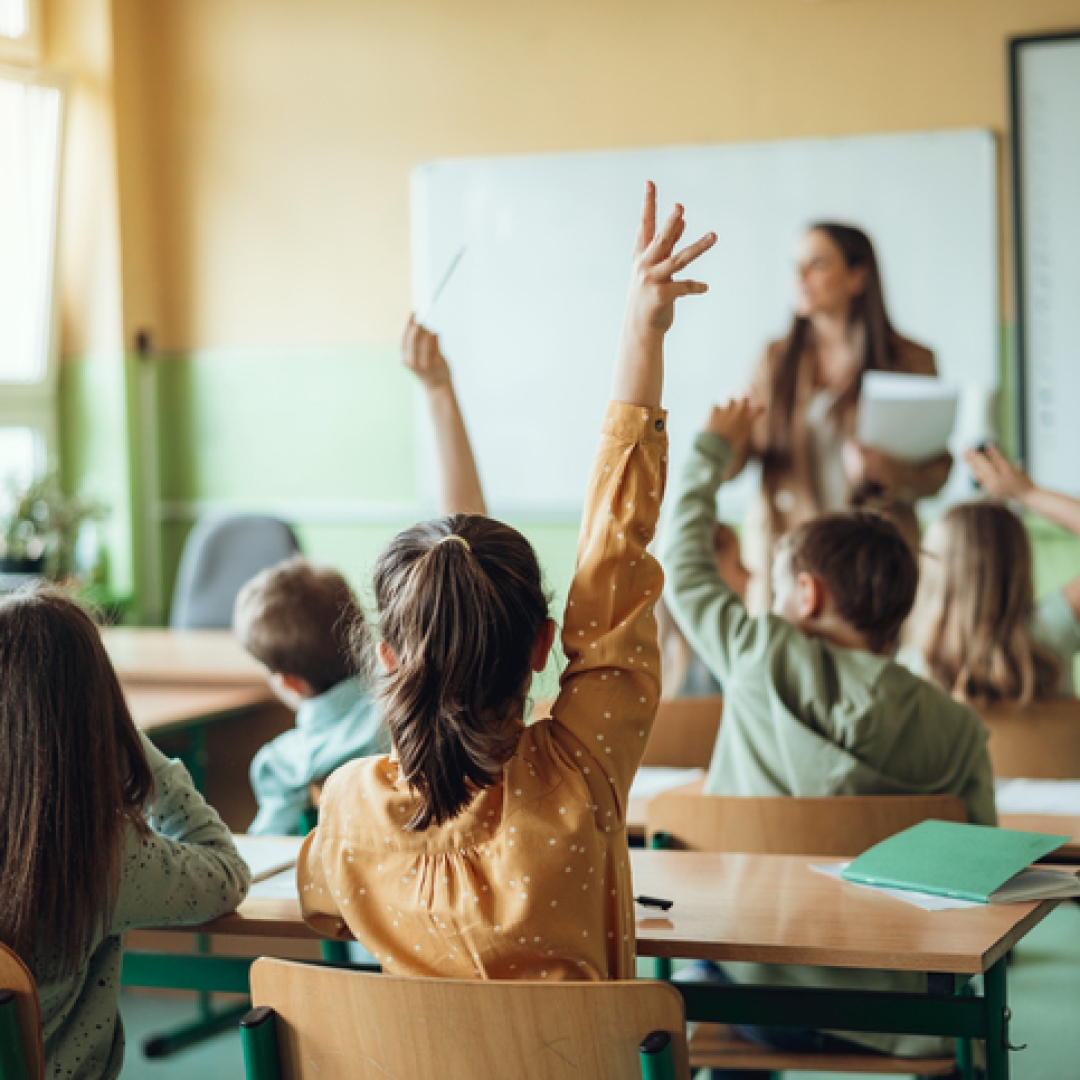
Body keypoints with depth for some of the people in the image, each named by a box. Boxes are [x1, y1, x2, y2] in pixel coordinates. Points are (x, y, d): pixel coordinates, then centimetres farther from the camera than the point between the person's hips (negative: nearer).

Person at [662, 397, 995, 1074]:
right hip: (893, 1015, 1)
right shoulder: (958, 730, -7)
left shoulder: (762, 659, -8)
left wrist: (714, 453, 23)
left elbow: (686, 569, 9)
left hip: (751, 997, 0)